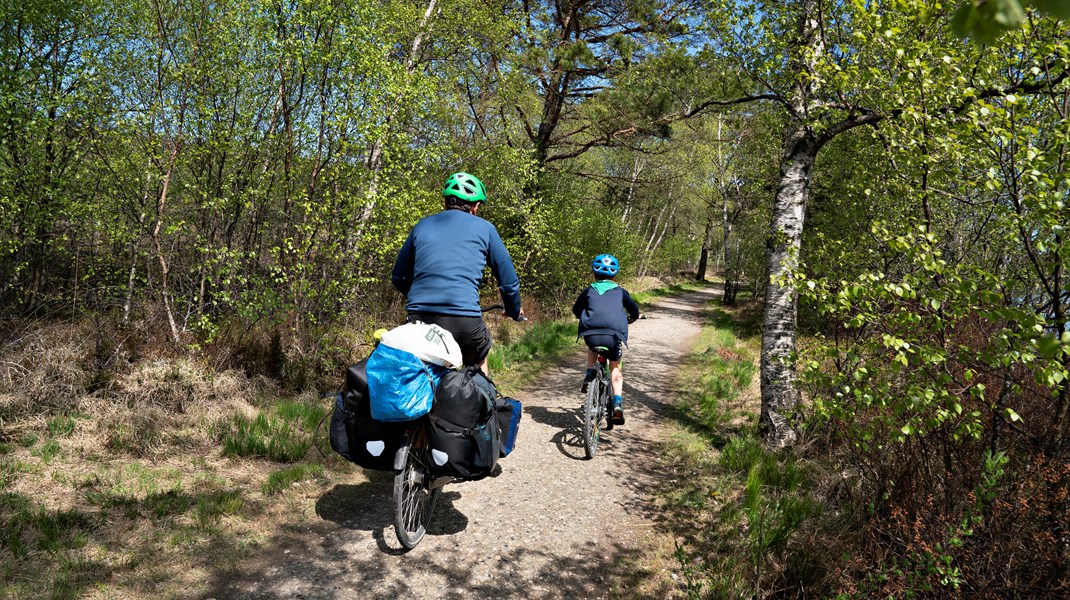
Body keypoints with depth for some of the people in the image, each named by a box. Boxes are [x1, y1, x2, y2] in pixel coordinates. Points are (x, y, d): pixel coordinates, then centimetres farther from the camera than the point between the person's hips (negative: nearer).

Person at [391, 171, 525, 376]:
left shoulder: (422, 226, 17)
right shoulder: (484, 228, 10)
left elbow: (398, 278, 23)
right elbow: (508, 280, 13)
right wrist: (514, 311, 32)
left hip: (419, 319, 2)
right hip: (464, 321, -2)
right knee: (479, 362, 27)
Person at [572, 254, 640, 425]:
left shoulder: (589, 290, 20)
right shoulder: (620, 291, 19)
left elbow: (576, 310, 31)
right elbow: (635, 311, 27)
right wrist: (630, 318, 48)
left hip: (591, 333, 1)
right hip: (615, 334, -1)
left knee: (592, 348, 37)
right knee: (615, 367, 19)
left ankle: (589, 374, 15)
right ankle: (617, 403, 1)